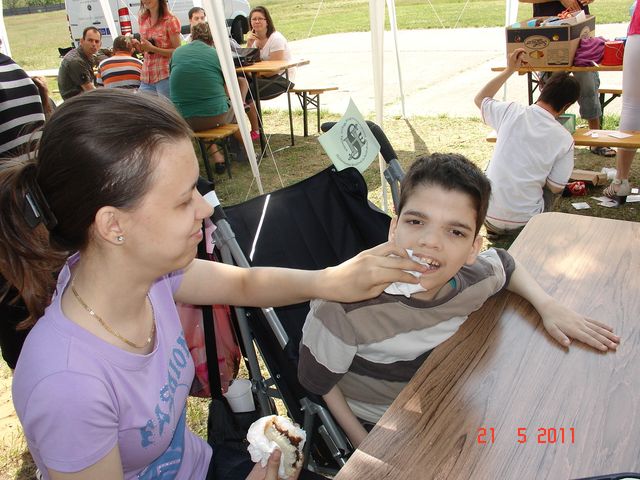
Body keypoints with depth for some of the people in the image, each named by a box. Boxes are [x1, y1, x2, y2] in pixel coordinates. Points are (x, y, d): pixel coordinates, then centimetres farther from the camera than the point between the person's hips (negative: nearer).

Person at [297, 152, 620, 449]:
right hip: (369, 428, -4)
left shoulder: (474, 277, -17)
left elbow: (505, 264, 9)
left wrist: (548, 306, -5)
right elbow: (316, 382, -15)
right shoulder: (344, 305, -33)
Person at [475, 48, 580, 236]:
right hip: (523, 222, 0)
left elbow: (480, 98, 14)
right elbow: (556, 187, -1)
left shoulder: (511, 112, -8)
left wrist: (509, 70, 17)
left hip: (487, 215, 1)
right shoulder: (565, 139, -10)